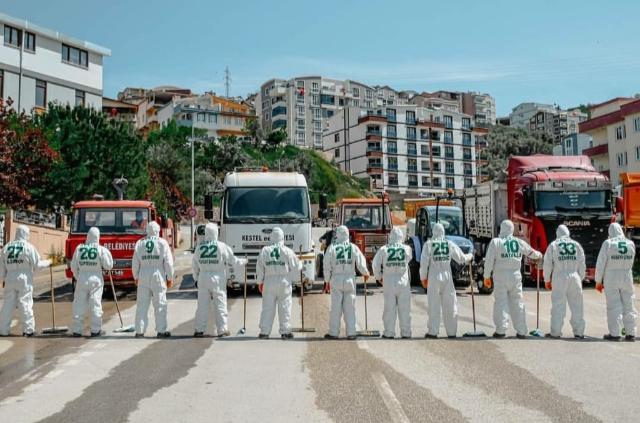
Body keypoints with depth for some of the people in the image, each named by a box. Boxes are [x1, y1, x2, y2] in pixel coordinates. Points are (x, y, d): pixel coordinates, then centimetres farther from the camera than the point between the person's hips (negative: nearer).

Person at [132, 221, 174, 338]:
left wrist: (136, 277, 17)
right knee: (160, 304, 3)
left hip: (143, 277, 2)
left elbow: (135, 263, 5)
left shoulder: (140, 243, 3)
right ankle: (161, 331, 5)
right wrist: (170, 278, 4)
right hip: (158, 277, -2)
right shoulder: (163, 243, -5)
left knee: (142, 304, 7)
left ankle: (139, 331, 10)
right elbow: (168, 263, -5)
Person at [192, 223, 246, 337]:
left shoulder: (199, 247, 1)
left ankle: (199, 330, 11)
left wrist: (196, 277, 20)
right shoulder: (222, 246, -9)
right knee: (220, 305, 6)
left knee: (202, 305, 8)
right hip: (217, 279, -3)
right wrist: (243, 262, 17)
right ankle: (222, 330, 9)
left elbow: (194, 265, 7)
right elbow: (232, 261, -1)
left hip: (203, 279, 3)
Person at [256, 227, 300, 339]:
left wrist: (260, 282, 14)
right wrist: (300, 264, 24)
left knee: (268, 307, 5)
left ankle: (264, 332, 8)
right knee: (284, 307, 5)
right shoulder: (287, 251, -3)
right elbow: (296, 267, 1)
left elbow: (260, 268, 4)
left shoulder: (264, 250, 1)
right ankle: (285, 332, 9)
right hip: (284, 282, -1)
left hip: (269, 281, 1)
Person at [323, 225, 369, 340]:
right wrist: (365, 273, 21)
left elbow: (327, 267, -1)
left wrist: (327, 281, 8)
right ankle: (351, 333, 8)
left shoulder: (332, 248, -2)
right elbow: (361, 264, 2)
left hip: (336, 280, -1)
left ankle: (333, 333, 9)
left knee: (336, 307, 4)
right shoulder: (353, 248, 0)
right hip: (350, 279, 1)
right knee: (350, 308, 6)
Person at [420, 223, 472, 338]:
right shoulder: (450, 244, 4)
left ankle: (433, 332, 4)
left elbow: (424, 263, -6)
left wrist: (423, 278, 6)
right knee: (450, 305, 8)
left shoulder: (429, 244, -3)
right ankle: (452, 332, 11)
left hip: (434, 278, -2)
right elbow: (461, 258, 12)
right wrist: (470, 257, 33)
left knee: (434, 305, 2)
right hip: (447, 278, 2)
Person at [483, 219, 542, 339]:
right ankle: (521, 331, 11)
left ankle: (501, 330, -1)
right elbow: (531, 253, 21)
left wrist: (487, 276, 1)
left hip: (500, 276, -3)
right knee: (517, 303, 8)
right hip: (515, 275, 3)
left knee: (501, 302, 1)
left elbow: (489, 261, -7)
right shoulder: (519, 242, 5)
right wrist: (539, 255, 44)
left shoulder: (495, 242, -6)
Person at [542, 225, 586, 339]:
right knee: (576, 305, 8)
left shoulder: (553, 245, 2)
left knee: (558, 305, 0)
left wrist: (547, 280, 10)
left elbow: (547, 264, 1)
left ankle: (555, 332, 3)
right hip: (574, 278, 2)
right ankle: (579, 332, 10)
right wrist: (580, 279, 19)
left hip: (559, 279, -2)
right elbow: (582, 265, 10)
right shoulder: (577, 245, 9)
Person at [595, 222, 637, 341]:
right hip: (627, 278, 3)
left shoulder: (608, 243, -8)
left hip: (611, 278, -3)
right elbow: (630, 262, 11)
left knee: (613, 306, 1)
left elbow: (600, 263, -8)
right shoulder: (631, 244, 2)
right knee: (628, 305, 8)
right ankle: (630, 333, 12)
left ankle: (614, 334, 1)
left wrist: (598, 281, -2)